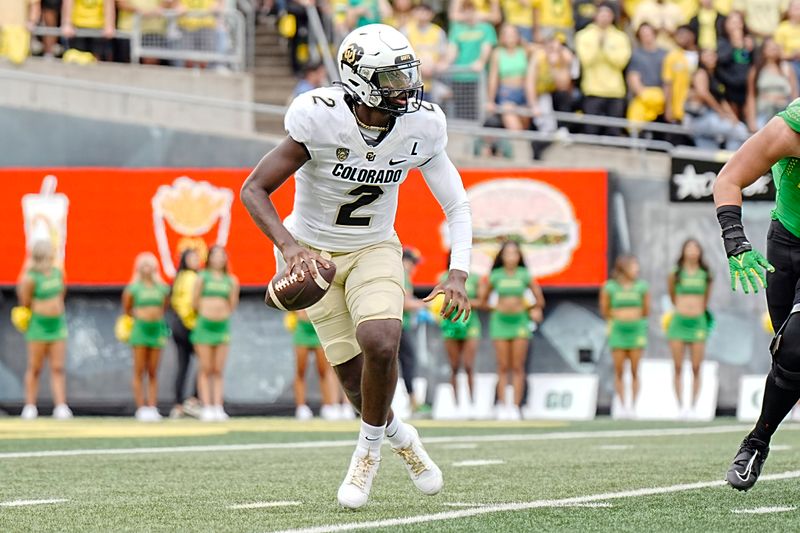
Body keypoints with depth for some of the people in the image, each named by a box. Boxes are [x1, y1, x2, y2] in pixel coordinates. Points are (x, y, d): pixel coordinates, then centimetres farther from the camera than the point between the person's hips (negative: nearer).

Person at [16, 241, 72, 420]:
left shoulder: (58, 272, 5)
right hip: (38, 326, -5)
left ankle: (61, 407, -4)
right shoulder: (31, 278, -14)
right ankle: (30, 407, 9)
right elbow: (25, 304, -6)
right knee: (35, 368, 1)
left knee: (58, 368, 0)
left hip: (58, 324, 5)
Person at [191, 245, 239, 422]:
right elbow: (194, 303, 4)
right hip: (204, 325, -2)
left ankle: (218, 407, 3)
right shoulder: (202, 277, 1)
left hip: (223, 326, 2)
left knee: (218, 370, 3)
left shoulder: (231, 280, 9)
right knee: (205, 370, -1)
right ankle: (206, 407, -1)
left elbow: (232, 306, 12)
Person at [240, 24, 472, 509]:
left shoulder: (421, 126, -14)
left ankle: (370, 448, 0)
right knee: (359, 380, -6)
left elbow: (457, 205, -3)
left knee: (380, 342, -27)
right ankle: (401, 438, 29)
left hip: (375, 250, 2)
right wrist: (290, 246, -38)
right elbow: (254, 189, -22)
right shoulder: (321, 120, -26)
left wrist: (458, 276, -17)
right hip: (314, 254, -2)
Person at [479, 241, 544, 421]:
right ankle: (502, 405, 0)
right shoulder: (495, 276, 2)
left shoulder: (525, 276, 1)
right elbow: (483, 301, 13)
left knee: (518, 367, -3)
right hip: (500, 321, 0)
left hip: (520, 321, 0)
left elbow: (539, 300, 11)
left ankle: (516, 406, -3)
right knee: (503, 367, -1)